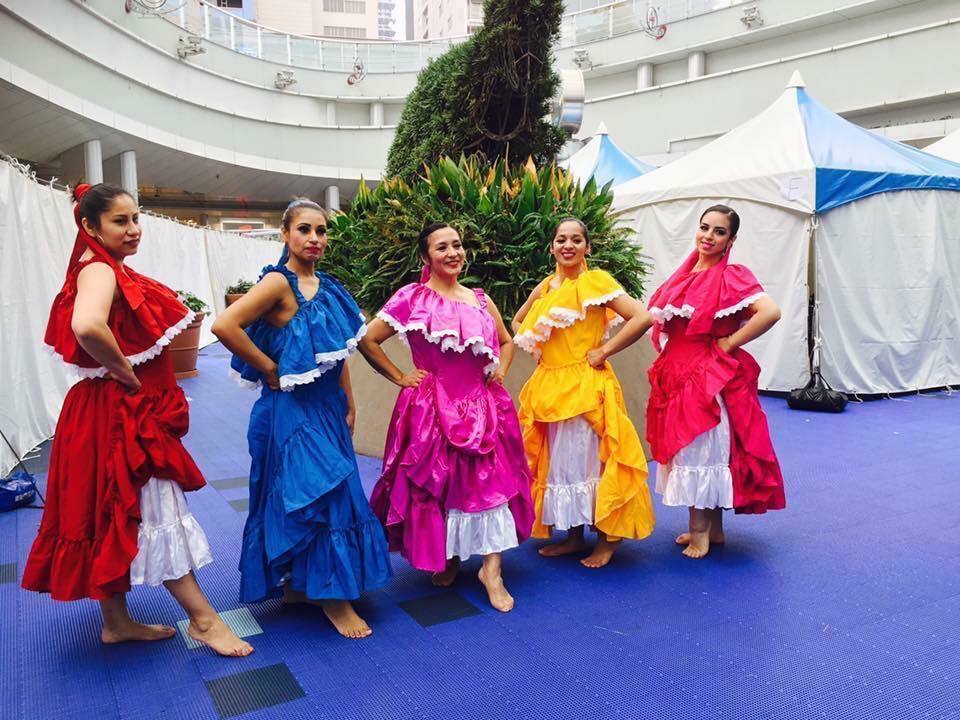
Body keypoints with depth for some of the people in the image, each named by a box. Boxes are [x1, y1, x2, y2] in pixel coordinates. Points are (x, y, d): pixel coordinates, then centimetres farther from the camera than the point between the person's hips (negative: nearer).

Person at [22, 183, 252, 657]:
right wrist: (125, 373, -23)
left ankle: (116, 621, 29)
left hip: (132, 413, 10)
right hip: (117, 413, -10)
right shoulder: (99, 271, -17)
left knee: (116, 518, 16)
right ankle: (203, 619, 10)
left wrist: (125, 370, 8)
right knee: (152, 512, -1)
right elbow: (87, 327, -38)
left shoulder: (115, 271, 13)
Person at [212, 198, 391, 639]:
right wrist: (270, 370, -17)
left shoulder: (327, 288, 9)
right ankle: (333, 597, 12)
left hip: (327, 408, 8)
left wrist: (349, 406, 13)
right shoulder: (278, 283, -15)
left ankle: (298, 585, 32)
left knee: (306, 497, 16)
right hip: (293, 410, -8)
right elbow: (224, 326, -27)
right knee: (321, 495, -4)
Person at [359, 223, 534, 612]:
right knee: (436, 482, 6)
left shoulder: (480, 298, 10)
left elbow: (506, 341, 25)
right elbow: (368, 341, -7)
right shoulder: (412, 297, -4)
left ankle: (491, 570, 6)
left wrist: (500, 370, 7)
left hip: (482, 405, 4)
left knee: (491, 480, -1)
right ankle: (445, 558, 27)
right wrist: (400, 377, -6)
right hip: (432, 407, -3)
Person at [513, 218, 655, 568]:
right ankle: (574, 535, 26)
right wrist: (535, 351, 11)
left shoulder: (596, 281, -8)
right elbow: (518, 323, 27)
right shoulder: (545, 287, 10)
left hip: (585, 386, -7)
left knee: (590, 459, -1)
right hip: (549, 387, 7)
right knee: (559, 461, 12)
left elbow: (642, 317, -19)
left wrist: (603, 351, -15)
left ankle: (607, 539, 15)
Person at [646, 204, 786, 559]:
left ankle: (701, 529, 11)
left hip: (711, 376, -7)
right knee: (684, 447, 12)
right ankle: (712, 527, 25)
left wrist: (729, 344, -17)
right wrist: (667, 354, 10)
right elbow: (658, 318, 24)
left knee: (702, 449, -2)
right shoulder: (685, 274, 11)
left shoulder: (732, 276, -10)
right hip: (677, 374, 7)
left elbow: (771, 312, -24)